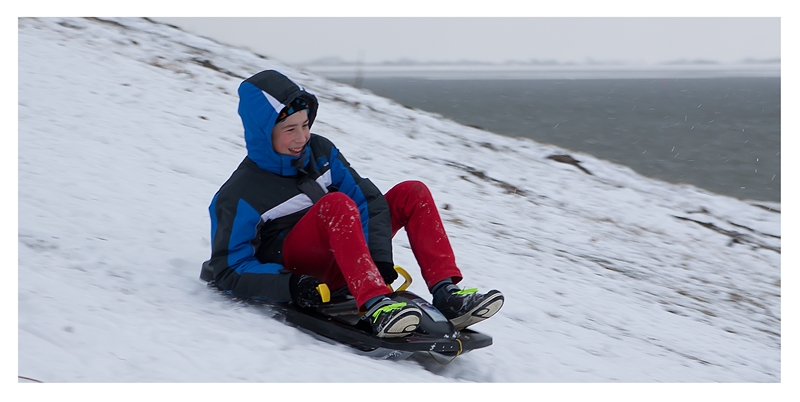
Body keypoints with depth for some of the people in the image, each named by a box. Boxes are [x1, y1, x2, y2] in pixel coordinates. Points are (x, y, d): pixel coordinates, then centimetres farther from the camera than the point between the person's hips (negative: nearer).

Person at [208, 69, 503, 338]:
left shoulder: (320, 151, 1)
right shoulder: (241, 194, -14)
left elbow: (368, 199, -2)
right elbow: (229, 271, -16)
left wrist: (380, 257, -18)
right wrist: (288, 285, -31)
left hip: (341, 260, 7)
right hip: (292, 268, -6)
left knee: (412, 193, -8)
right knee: (337, 204, -34)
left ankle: (446, 294, -25)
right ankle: (376, 306, -51)